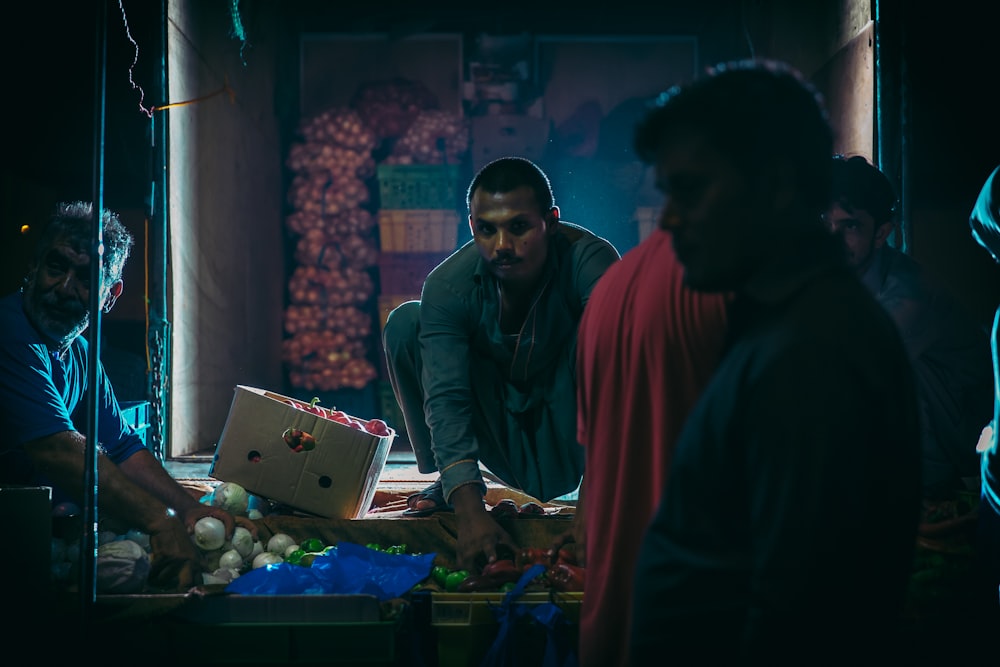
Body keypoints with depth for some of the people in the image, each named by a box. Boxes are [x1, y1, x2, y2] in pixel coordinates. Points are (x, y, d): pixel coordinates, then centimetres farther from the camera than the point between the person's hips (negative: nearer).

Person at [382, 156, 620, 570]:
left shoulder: (588, 261, -26)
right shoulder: (448, 286, -21)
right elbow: (445, 397, -30)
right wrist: (469, 512, -44)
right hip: (505, 445, 2)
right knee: (405, 323, -18)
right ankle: (446, 481, -3)